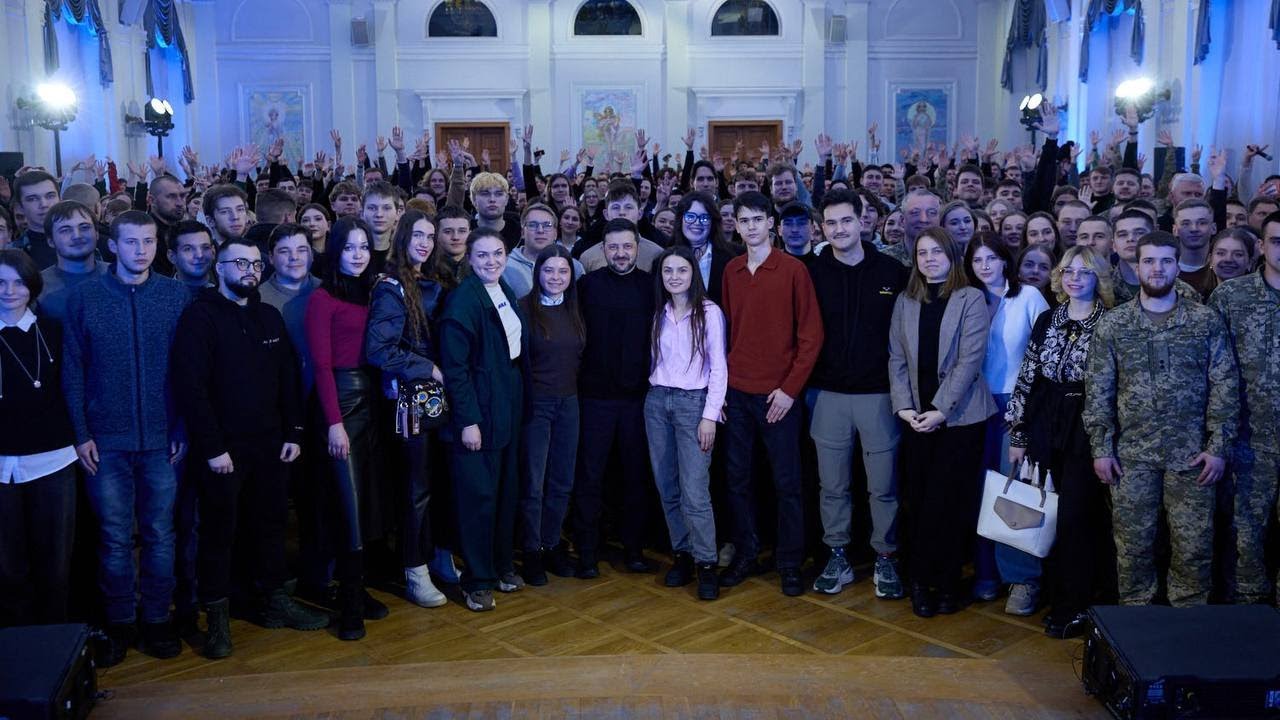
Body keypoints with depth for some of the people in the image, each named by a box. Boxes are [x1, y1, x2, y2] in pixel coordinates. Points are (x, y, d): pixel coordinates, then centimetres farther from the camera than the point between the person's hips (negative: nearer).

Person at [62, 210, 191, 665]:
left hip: (162, 440, 0)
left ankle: (156, 620, 22)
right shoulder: (85, 297, 0)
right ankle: (119, 624, 22)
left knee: (160, 536, 8)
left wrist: (184, 429, -4)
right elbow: (72, 370, 1)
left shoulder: (177, 296, 0)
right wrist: (81, 433, -4)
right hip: (107, 440, 0)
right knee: (115, 539, 8)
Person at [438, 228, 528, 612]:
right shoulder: (462, 299, -14)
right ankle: (477, 580, 10)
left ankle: (502, 565, 29)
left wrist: (519, 399, 9)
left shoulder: (506, 293, 11)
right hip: (480, 407, -8)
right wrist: (467, 419, -20)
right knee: (479, 494, -1)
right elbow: (455, 365, -17)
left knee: (507, 489, 15)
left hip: (509, 403, 8)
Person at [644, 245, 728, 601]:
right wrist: (656, 391, 1)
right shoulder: (659, 314, 10)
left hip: (693, 402, -5)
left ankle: (706, 564, 0)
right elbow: (654, 360, 14)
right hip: (657, 401, 5)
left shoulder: (709, 312, -4)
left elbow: (718, 368, -6)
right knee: (667, 488, 7)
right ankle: (682, 556, 18)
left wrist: (710, 415, -11)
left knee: (694, 491, -10)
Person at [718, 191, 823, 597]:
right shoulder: (731, 271, 8)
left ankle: (789, 563, 15)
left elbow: (811, 335, -6)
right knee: (738, 479, 9)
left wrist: (790, 388, -11)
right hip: (735, 392, 4)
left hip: (777, 395, -4)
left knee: (786, 482, 3)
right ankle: (746, 555, 23)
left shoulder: (793, 270, -5)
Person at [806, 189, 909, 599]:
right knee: (833, 485, 9)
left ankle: (885, 560, 20)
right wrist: (807, 380, -3)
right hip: (829, 394, 2)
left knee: (883, 485, 5)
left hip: (878, 393, -1)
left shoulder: (891, 272, -1)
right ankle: (837, 559, 21)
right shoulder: (814, 273, 2)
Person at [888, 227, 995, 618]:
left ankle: (946, 582, 11)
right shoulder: (905, 302, 10)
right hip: (917, 417, 3)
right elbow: (897, 359, 6)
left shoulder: (970, 299, -2)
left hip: (959, 417, -3)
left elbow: (969, 359, -9)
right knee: (918, 502, 4)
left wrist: (940, 409, -14)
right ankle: (922, 581, 15)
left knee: (951, 502, -2)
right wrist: (904, 407, -6)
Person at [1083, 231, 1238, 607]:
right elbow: (1098, 390, 2)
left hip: (1191, 454, 0)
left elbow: (1225, 386, 1)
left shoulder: (1206, 321, 3)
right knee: (1133, 545, 7)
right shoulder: (1112, 325, 3)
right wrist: (1101, 448, -4)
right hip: (1131, 455, 0)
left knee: (1194, 546, 5)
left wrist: (1219, 446, -5)